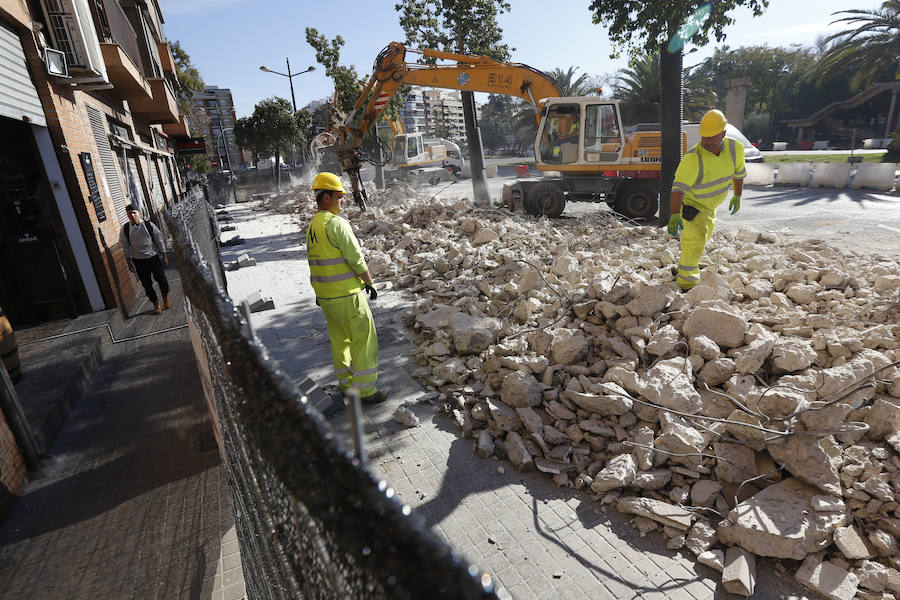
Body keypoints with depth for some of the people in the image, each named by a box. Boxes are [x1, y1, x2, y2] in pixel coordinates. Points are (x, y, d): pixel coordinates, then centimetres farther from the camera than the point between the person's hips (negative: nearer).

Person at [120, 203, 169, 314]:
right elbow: (125, 247, 2)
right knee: (146, 283, 8)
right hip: (138, 261, 1)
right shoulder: (125, 229, -6)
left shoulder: (149, 225, -8)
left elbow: (159, 240, 0)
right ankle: (155, 303, 26)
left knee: (161, 279, 7)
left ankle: (165, 297, 35)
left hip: (154, 257, -1)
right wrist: (129, 262, 3)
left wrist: (164, 257, 1)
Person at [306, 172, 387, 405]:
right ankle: (365, 390, 7)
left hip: (325, 295, 9)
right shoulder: (337, 223, -17)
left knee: (339, 338, 18)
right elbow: (356, 258, -18)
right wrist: (370, 282, -5)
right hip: (346, 293, -9)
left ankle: (346, 383, 30)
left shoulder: (312, 226, 11)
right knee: (363, 338, 1)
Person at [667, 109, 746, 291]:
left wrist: (737, 196, 16)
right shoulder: (692, 158, -35)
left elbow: (738, 173, 6)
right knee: (696, 237, -19)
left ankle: (690, 262, 51)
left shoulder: (735, 148, -14)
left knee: (706, 233, 25)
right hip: (691, 202, -8)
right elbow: (678, 188, -43)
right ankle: (686, 280, -6)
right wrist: (675, 215, -55)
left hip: (710, 204, 8)